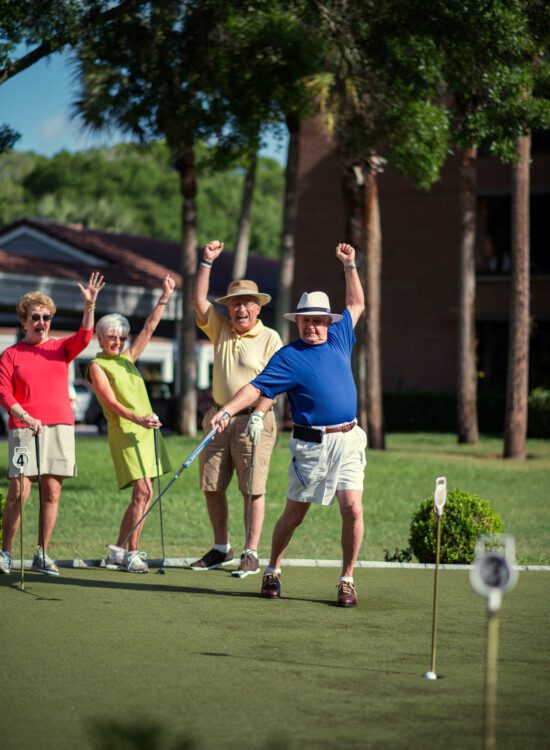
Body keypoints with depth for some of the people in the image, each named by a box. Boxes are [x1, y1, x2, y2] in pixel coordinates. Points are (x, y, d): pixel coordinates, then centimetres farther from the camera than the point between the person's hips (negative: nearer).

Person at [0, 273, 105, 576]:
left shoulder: (61, 348, 14)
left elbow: (84, 337, -5)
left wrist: (90, 305, -20)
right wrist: (26, 417, -15)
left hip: (60, 426, 3)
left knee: (52, 492, 0)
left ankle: (42, 555, 7)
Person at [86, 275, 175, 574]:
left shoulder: (127, 358, 18)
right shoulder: (97, 366, -2)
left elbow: (149, 328, 20)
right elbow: (112, 403, -13)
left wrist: (165, 298, 15)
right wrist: (137, 418, -27)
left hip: (146, 429, 8)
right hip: (124, 430, -8)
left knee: (144, 494, 4)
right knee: (143, 491, -17)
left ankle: (119, 550, 11)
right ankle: (131, 553, -13)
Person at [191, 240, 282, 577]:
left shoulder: (270, 338, -2)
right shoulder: (221, 329, 14)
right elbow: (199, 300, 11)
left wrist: (259, 414, -19)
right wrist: (207, 262, 5)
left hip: (253, 420, -6)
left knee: (253, 488, -7)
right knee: (212, 486, 6)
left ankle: (251, 555, -5)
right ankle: (221, 548, 18)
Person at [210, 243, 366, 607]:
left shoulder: (339, 338, 12)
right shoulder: (288, 356, -3)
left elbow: (357, 304, 28)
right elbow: (256, 388, -11)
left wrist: (350, 265, 23)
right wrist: (227, 410, -24)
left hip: (348, 441, 3)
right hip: (311, 444, -3)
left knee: (353, 509, -9)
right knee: (294, 514, 5)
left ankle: (347, 580, 1)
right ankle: (273, 570, 25)